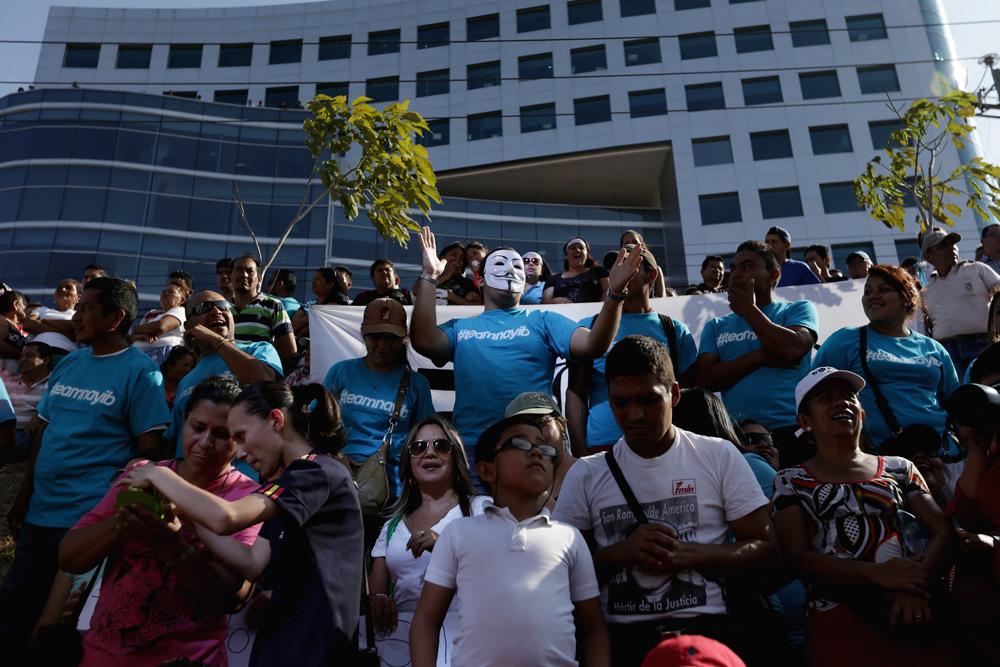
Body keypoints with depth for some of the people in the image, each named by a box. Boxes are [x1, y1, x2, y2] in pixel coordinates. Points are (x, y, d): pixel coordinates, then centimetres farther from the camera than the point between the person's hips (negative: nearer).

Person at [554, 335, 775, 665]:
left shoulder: (719, 456, 6)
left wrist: (690, 555, -9)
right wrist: (618, 553, -9)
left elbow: (765, 548, 5)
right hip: (620, 635, 0)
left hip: (706, 627, 1)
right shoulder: (586, 474, 7)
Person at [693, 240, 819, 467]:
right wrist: (760, 356, -9)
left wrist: (748, 310, 2)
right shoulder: (716, 326, 18)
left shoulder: (798, 310, 10)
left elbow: (792, 350, -11)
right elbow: (703, 378, 2)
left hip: (791, 433, -2)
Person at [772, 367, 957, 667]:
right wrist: (875, 573, -16)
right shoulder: (791, 482, 9)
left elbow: (943, 532, 8)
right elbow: (796, 555, -2)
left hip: (915, 608, 3)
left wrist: (918, 580, -12)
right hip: (839, 616, -2)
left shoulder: (899, 469, 17)